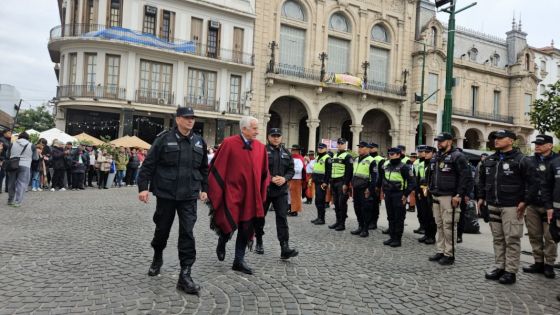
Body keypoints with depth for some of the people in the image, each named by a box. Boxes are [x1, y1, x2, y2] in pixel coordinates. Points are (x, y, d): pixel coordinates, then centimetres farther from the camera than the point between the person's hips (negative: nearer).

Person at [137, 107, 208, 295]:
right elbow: (148, 164, -4)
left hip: (189, 196, 2)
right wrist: (143, 187, -9)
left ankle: (185, 275, 1)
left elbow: (204, 168, 16)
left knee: (187, 233, -5)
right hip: (165, 194, -2)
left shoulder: (199, 142, 6)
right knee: (162, 229, 14)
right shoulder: (164, 139, -5)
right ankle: (157, 258, 43)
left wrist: (204, 188, 14)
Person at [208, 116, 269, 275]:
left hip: (250, 196, 5)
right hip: (232, 192, -4)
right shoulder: (229, 143, -10)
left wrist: (261, 194, 10)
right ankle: (222, 242, 30)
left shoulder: (261, 147, 3)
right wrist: (217, 194, -7)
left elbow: (264, 173, 11)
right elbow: (217, 169, -8)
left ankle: (239, 261, 23)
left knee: (246, 229, 8)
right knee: (230, 224, -6)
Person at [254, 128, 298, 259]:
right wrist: (271, 179, -19)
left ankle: (284, 248, -7)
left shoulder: (286, 153, 11)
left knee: (282, 218, -6)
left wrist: (284, 178, -9)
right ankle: (259, 242, 31)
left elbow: (291, 170, 10)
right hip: (264, 189, -2)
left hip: (281, 191, 3)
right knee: (260, 217, 11)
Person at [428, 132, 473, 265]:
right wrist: (431, 189, 16)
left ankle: (449, 254, 6)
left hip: (449, 197, -8)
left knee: (449, 226, -3)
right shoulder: (436, 157, 16)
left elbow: (466, 177, -14)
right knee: (439, 225, 13)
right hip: (436, 197, 8)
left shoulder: (457, 156, -8)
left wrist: (460, 195, -17)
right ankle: (440, 251, 22)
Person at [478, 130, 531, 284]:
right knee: (498, 238, 12)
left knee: (512, 239, -2)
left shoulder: (520, 160, -5)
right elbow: (482, 180, 19)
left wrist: (524, 201, -12)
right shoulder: (489, 160, 13)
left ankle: (511, 271, 7)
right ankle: (500, 267, 22)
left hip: (511, 206, -6)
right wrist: (481, 197, 13)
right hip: (493, 205, 6)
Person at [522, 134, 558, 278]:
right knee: (535, 235, 10)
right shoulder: (529, 161, 9)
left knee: (549, 237, 3)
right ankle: (538, 263, 21)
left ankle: (549, 265, 14)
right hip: (532, 205, 4)